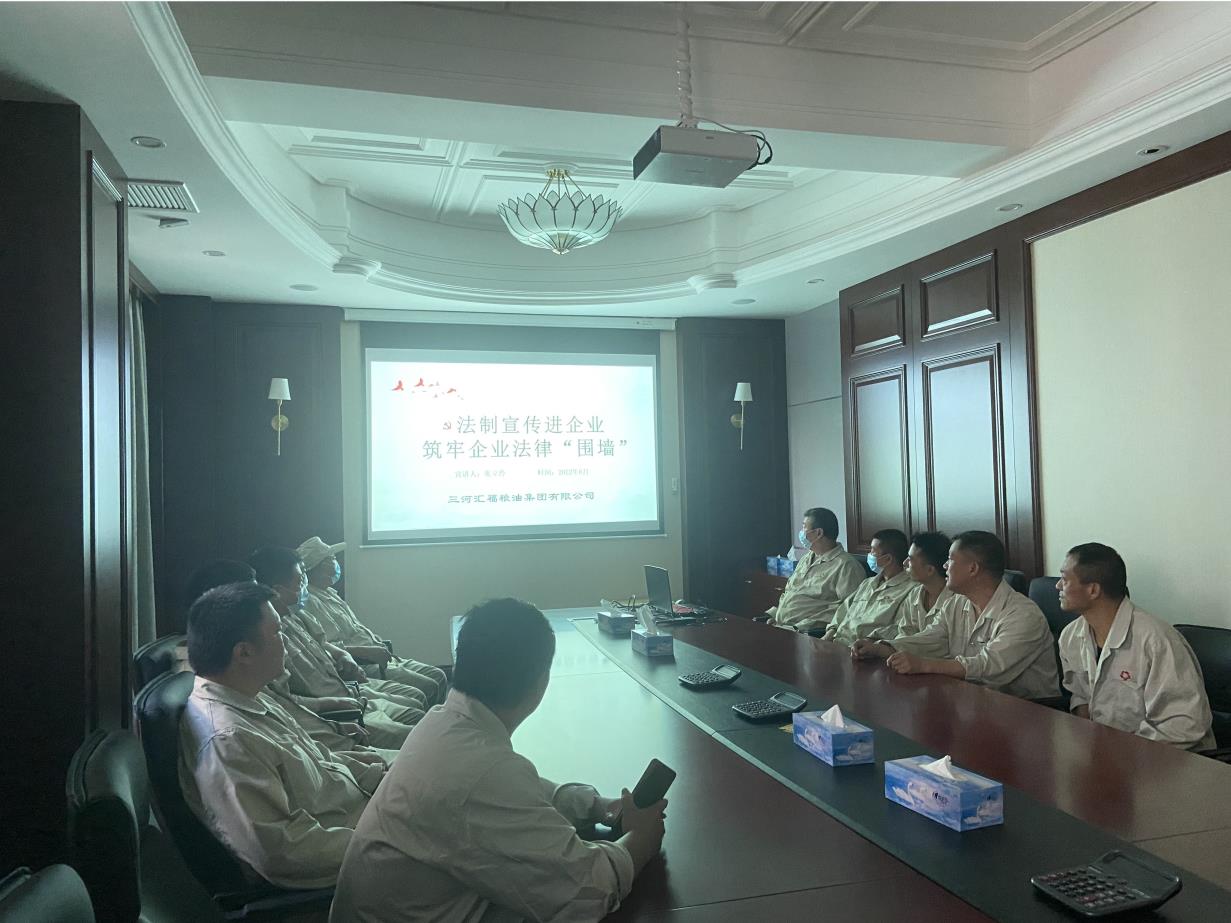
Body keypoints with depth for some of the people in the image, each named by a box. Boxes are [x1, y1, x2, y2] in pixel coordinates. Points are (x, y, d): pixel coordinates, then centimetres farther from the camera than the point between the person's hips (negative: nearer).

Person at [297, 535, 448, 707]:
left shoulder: (330, 594, 19)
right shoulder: (308, 602, -12)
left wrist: (380, 646, 9)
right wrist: (366, 651, -22)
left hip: (380, 659, 10)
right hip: (360, 666, -10)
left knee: (439, 677, 4)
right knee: (428, 687, -18)